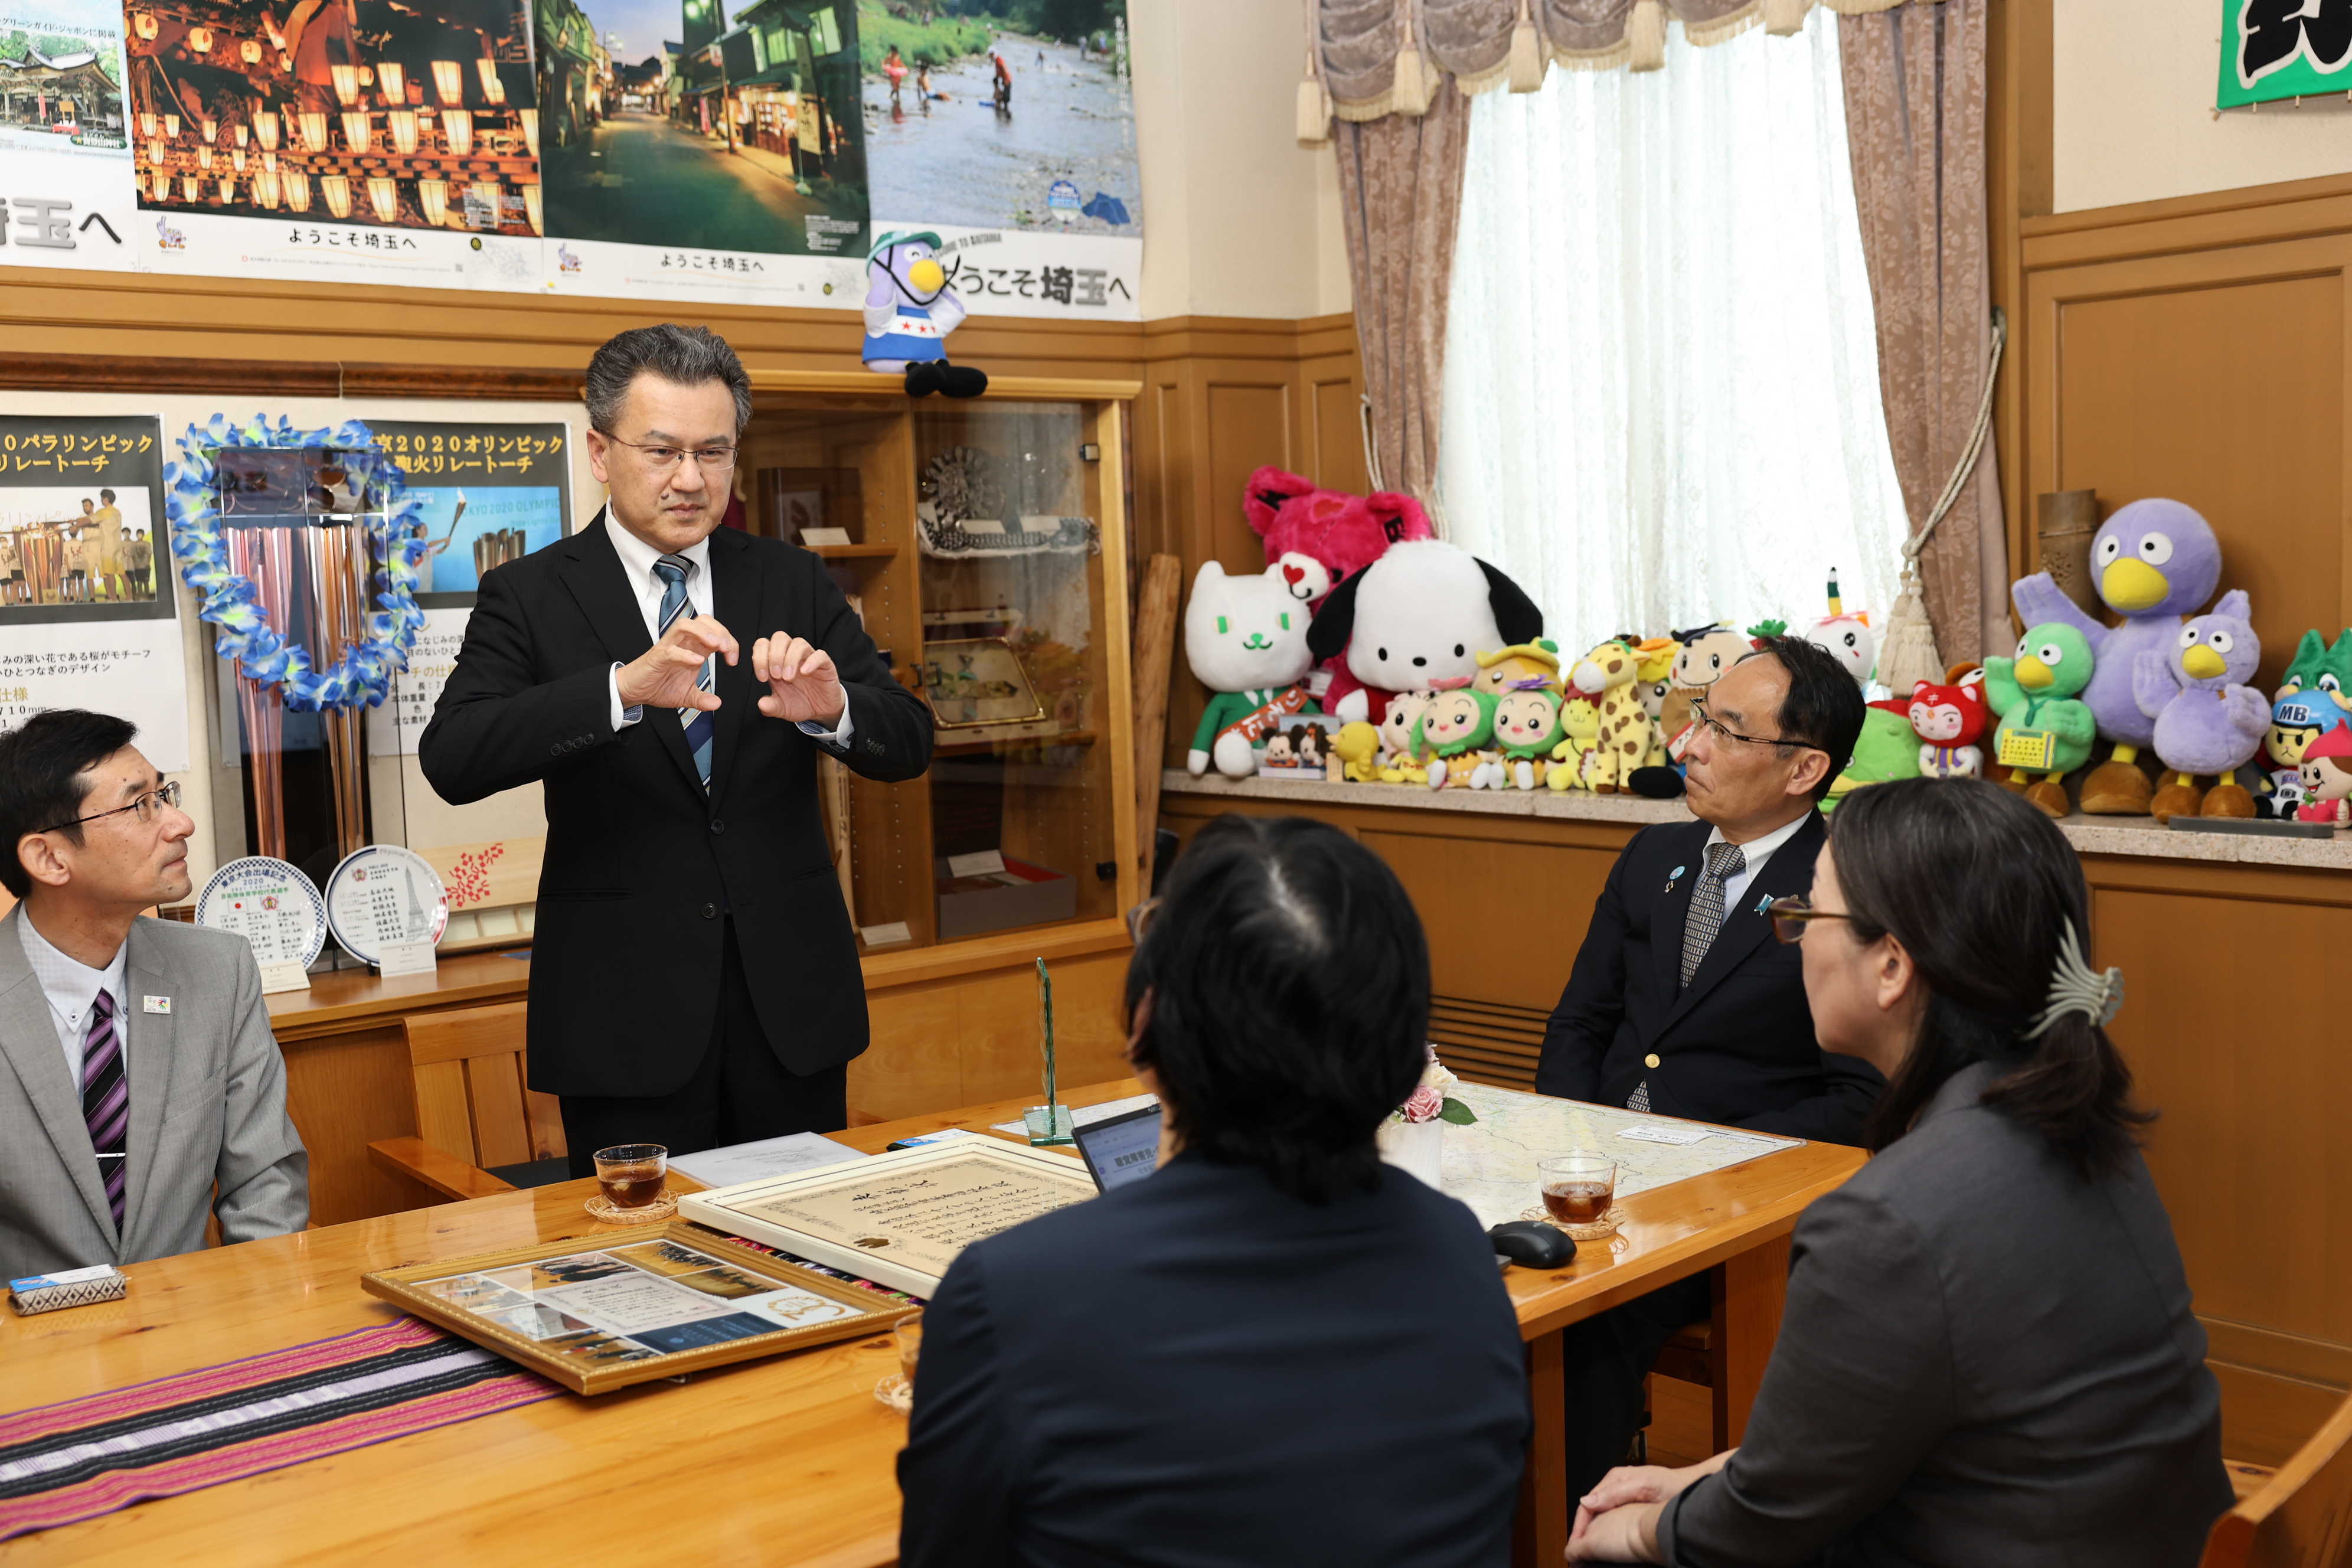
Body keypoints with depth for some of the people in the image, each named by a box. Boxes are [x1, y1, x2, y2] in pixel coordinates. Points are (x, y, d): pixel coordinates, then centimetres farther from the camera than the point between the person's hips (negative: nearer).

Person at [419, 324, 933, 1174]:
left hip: (790, 1002, 3)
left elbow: (909, 742, 1)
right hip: (626, 1010, -2)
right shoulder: (529, 595, -1)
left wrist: (833, 708, -22)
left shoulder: (792, 582, 7)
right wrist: (624, 688, -30)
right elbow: (451, 759, -16)